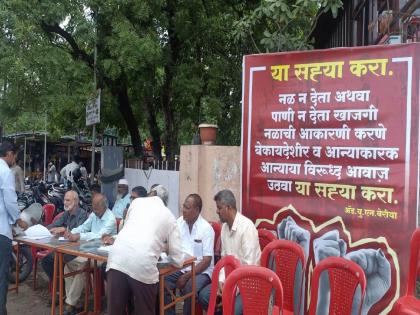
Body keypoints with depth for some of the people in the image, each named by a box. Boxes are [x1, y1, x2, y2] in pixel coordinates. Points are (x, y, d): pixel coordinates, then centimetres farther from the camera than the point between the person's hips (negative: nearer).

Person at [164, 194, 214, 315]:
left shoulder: (206, 228, -11)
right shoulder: (179, 222, 3)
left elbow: (207, 261, -13)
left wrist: (187, 276, -18)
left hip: (201, 271, -4)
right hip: (181, 268, 4)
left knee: (189, 289, -31)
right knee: (163, 284, -20)